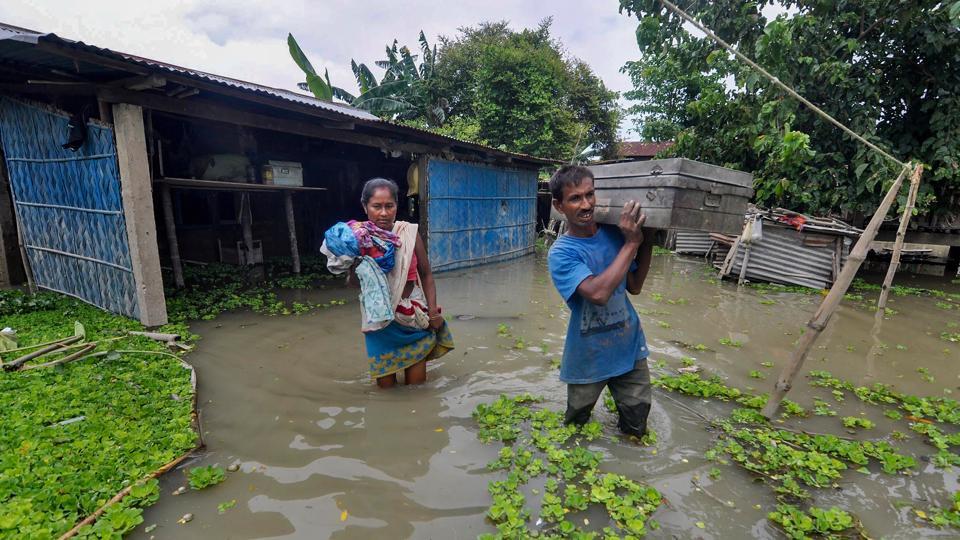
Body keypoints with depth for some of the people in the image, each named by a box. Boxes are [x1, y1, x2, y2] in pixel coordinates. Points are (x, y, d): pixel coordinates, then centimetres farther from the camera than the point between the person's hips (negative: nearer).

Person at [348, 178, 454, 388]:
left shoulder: (409, 232, -9)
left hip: (414, 316, 0)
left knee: (416, 383, 11)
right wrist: (355, 260, -19)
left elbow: (426, 274, -1)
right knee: (385, 383, 11)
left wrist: (433, 311, -4)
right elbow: (353, 282, -3)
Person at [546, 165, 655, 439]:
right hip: (589, 357, -3)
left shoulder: (613, 233, -5)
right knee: (576, 427, 21)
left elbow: (634, 286, 4)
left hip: (629, 348, 4)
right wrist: (631, 244, -28)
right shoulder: (561, 253, -20)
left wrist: (646, 242, -8)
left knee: (636, 430, 16)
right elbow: (598, 293, -35)